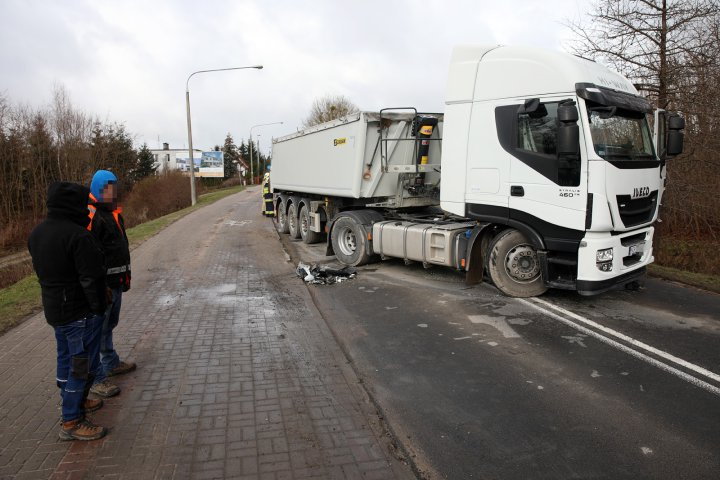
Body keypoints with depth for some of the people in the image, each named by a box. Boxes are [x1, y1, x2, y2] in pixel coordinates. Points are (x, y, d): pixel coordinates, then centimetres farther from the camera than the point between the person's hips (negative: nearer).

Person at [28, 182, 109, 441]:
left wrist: (55, 298, 20)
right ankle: (72, 422, 7)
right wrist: (99, 307, -11)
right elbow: (91, 279, -22)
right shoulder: (77, 235, -24)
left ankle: (74, 402, 39)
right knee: (83, 364, 0)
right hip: (81, 312, -10)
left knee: (66, 359, 22)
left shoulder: (37, 233, 6)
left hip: (54, 310, 10)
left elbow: (41, 270, 15)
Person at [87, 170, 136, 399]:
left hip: (116, 283, 10)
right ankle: (96, 379, 7)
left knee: (109, 325, 22)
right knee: (98, 330, -1)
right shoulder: (92, 216, -17)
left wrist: (126, 276, 24)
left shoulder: (114, 213, 14)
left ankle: (112, 363, 37)